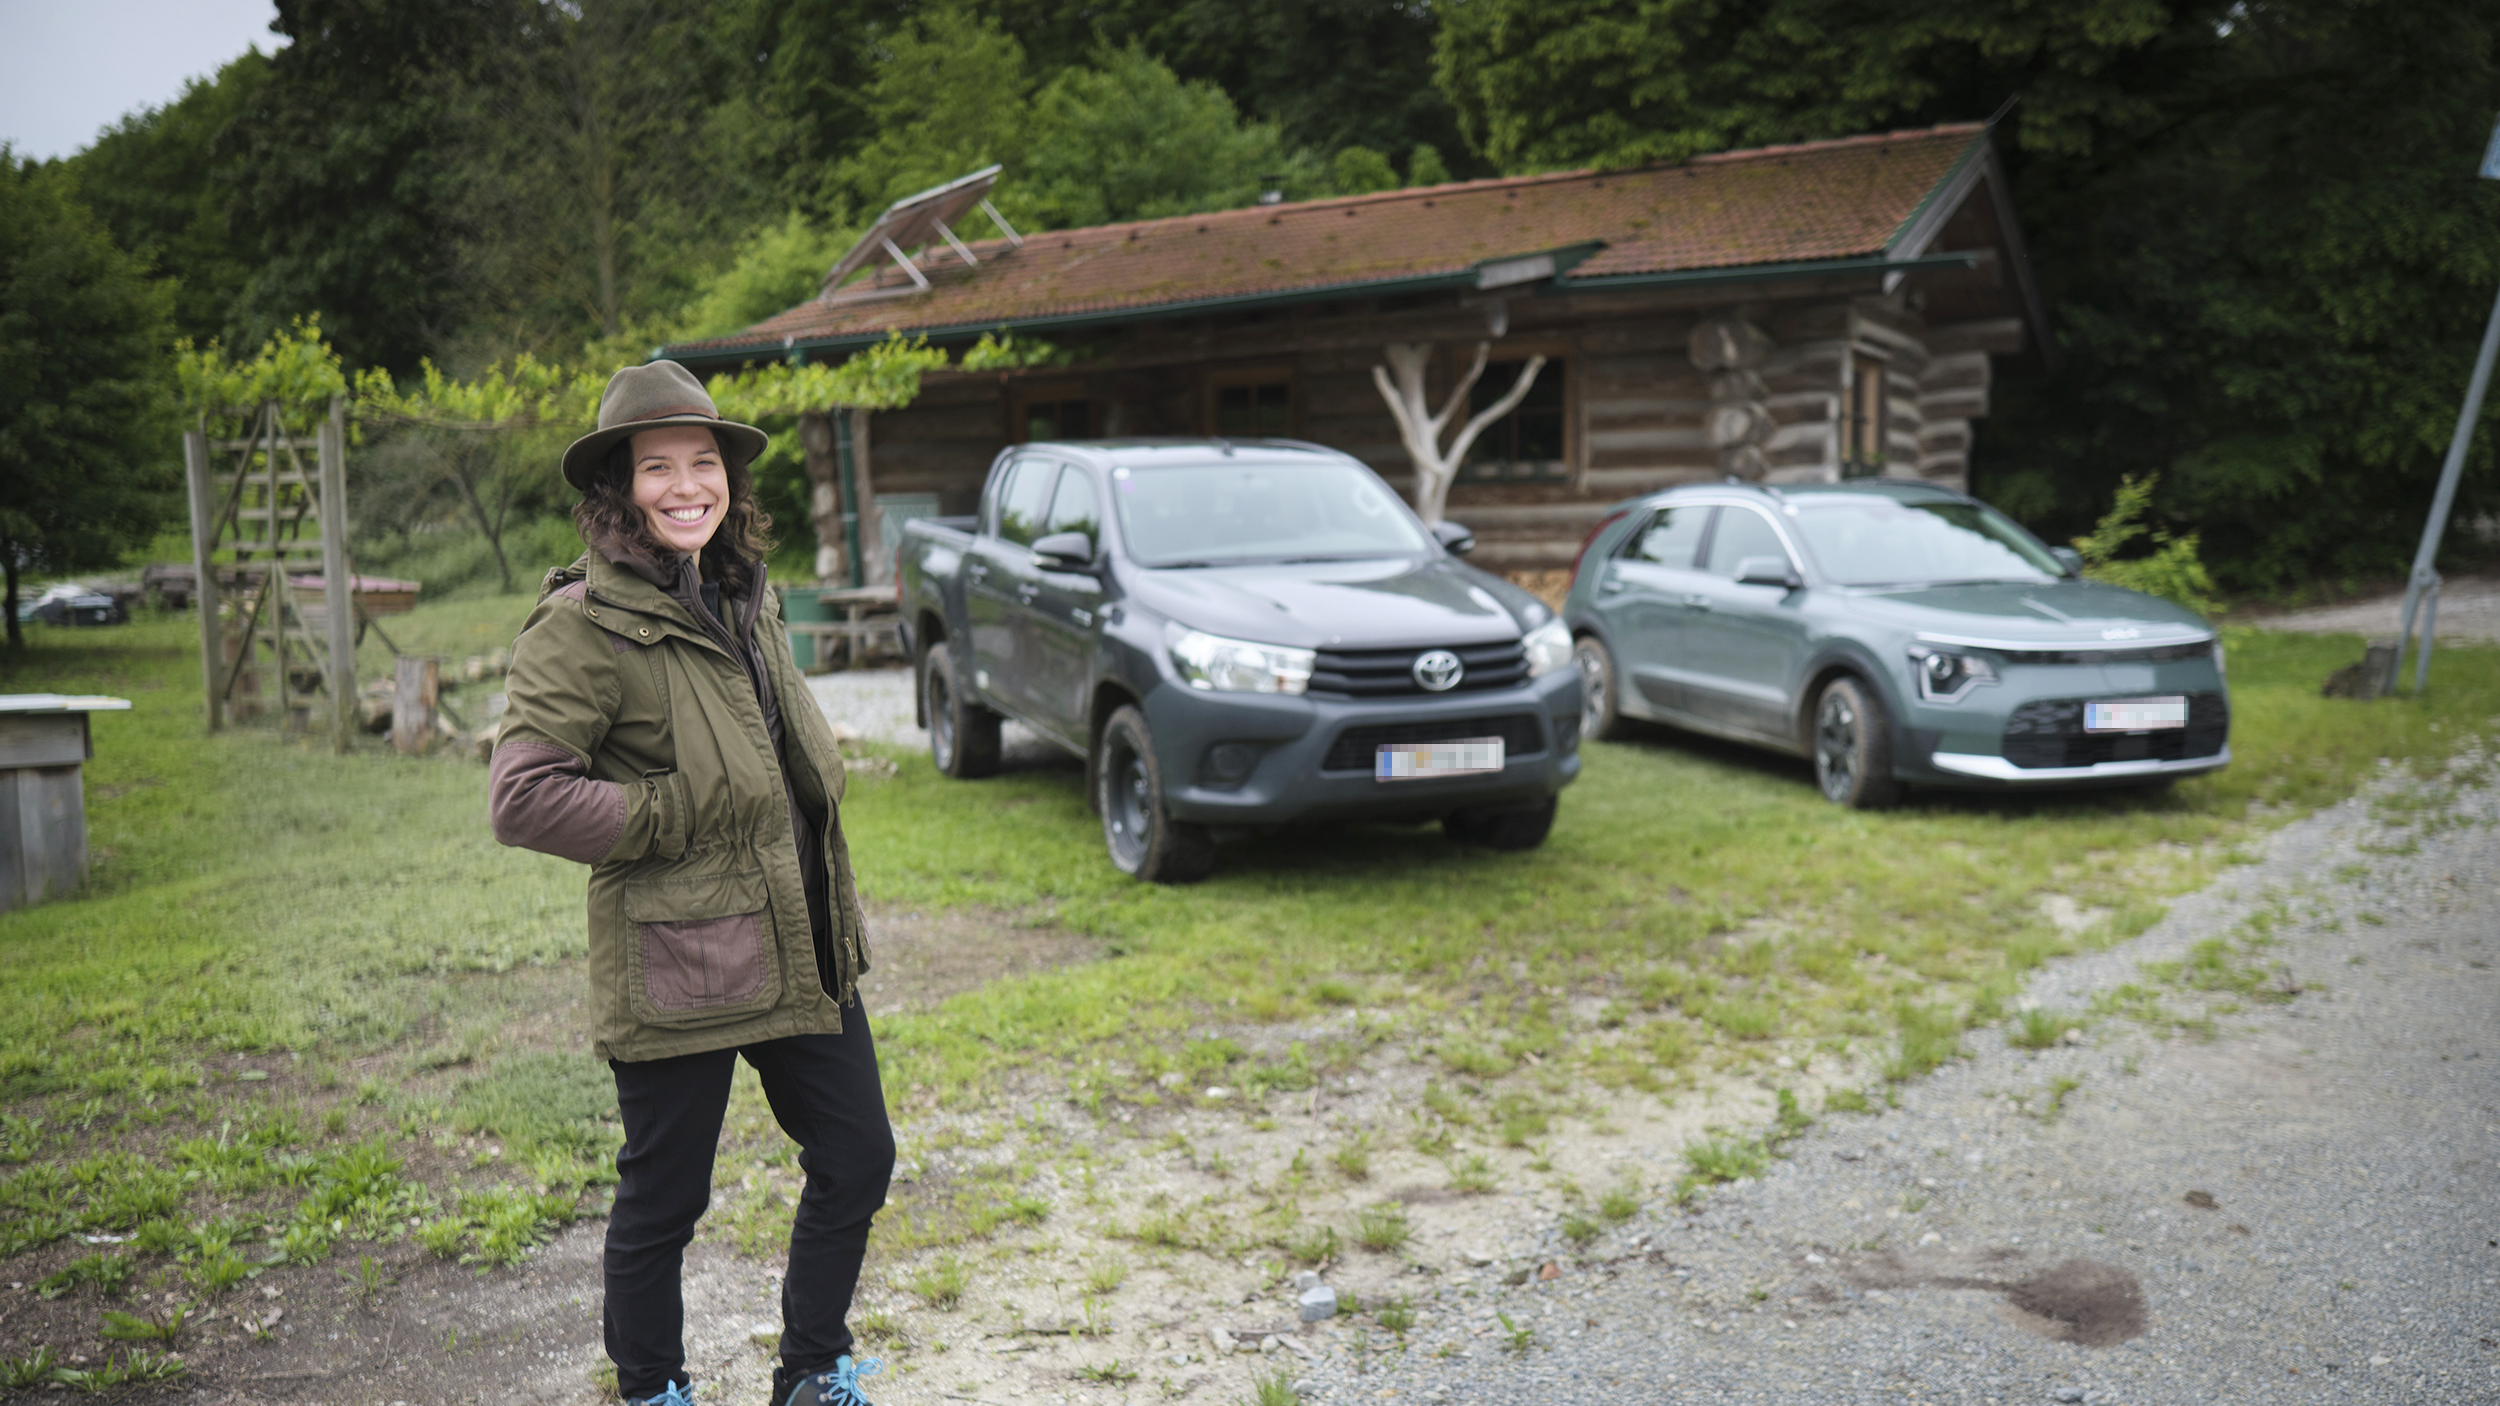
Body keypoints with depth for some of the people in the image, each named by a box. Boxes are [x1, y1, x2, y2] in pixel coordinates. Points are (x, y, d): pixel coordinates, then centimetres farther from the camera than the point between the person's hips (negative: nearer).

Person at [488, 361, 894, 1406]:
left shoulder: (744, 595, 11)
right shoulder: (581, 625, -13)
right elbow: (521, 798, -20)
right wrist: (680, 818, -17)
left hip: (804, 953, 8)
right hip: (678, 970, -7)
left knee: (857, 1160, 14)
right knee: (663, 1204, 8)